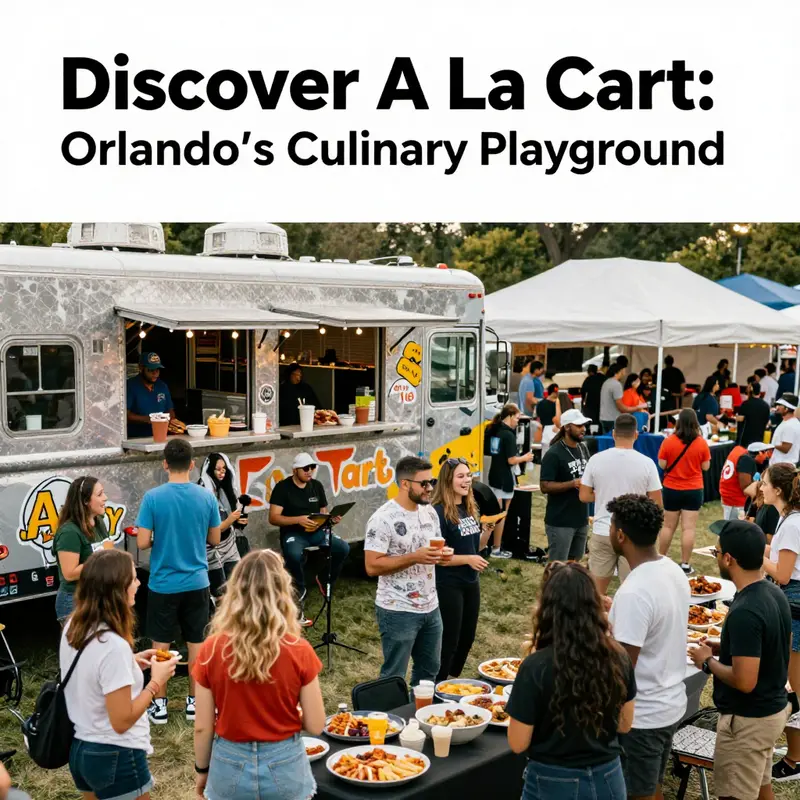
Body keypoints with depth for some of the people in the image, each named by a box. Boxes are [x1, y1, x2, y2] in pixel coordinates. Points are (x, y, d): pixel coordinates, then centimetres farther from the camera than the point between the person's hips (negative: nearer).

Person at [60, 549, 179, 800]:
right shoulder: (113, 645, -28)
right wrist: (156, 681, -14)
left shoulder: (72, 627, -3)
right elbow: (122, 721, -24)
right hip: (115, 757, -8)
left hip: (79, 749, 8)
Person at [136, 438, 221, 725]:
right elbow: (214, 540, 1)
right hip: (197, 583, 2)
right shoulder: (206, 497, -7)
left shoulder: (153, 497, -14)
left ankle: (160, 704, 20)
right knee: (196, 643, 12)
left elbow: (142, 542, -13)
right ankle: (194, 702, 21)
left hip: (163, 584, -2)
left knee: (161, 645, 11)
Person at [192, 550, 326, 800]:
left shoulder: (212, 649, -14)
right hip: (284, 765, 0)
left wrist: (202, 769, 10)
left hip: (230, 765, 1)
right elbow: (315, 725, -10)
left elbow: (202, 727, -7)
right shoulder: (299, 651, -16)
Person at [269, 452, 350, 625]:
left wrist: (331, 519, -10)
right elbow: (273, 518, -11)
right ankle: (299, 595, -15)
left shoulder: (317, 485, 10)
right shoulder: (282, 487, -5)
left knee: (343, 548, -20)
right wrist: (298, 519, -25)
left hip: (316, 532, 4)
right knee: (294, 555, -38)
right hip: (293, 534, -4)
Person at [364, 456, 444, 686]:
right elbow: (372, 566, -21)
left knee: (429, 670, 20)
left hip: (430, 607, 7)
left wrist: (441, 554, -8)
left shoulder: (429, 511, 4)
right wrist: (414, 557, -27)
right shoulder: (383, 519, -18)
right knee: (394, 677, 6)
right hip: (398, 611, -7)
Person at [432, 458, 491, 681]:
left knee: (467, 637, 18)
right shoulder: (439, 512, -18)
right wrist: (468, 559, -23)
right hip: (448, 584, -8)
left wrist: (488, 530, -4)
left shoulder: (471, 508, 5)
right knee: (449, 639, 2)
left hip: (471, 582, 8)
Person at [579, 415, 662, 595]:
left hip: (602, 532, 2)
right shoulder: (646, 463, -8)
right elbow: (656, 503, -4)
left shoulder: (596, 459, -4)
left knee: (596, 590, 13)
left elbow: (584, 496, 1)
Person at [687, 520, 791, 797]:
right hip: (773, 708, 9)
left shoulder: (744, 612, -29)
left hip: (748, 719, -9)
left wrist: (708, 662, -14)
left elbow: (744, 681, -29)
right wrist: (724, 649, 9)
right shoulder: (775, 594, 0)